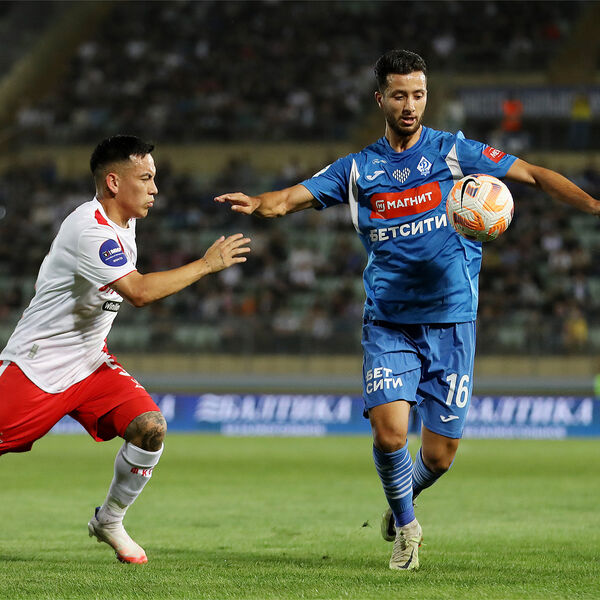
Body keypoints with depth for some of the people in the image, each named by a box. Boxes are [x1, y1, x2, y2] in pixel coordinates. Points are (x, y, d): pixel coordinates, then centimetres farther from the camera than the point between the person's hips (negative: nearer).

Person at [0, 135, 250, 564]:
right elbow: (139, 291, -34)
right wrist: (207, 264, -28)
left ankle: (109, 521, 6)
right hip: (37, 363, -8)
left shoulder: (124, 223, 6)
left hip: (90, 362, 8)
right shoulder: (90, 229, -24)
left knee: (150, 427, -12)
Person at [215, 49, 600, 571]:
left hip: (451, 321, 0)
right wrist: (259, 203, -23)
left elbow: (533, 175, 2)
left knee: (440, 455, 0)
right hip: (388, 324, 0)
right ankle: (406, 527, 9)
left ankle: (403, 503, 35)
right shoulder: (358, 169, 6)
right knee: (389, 432, -18)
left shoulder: (454, 151, 2)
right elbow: (293, 198, 0)